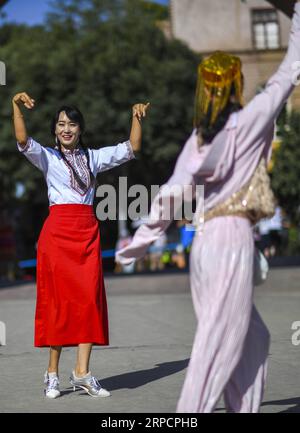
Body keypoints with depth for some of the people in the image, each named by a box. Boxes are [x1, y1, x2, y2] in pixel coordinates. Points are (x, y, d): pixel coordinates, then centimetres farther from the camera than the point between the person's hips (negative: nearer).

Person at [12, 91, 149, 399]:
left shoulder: (93, 157, 16)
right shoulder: (48, 157, 6)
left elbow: (131, 148, 12)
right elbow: (23, 142, -12)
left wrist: (137, 118, 0)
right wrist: (16, 107, -25)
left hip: (87, 232, 3)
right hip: (58, 231, -3)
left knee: (89, 298, -6)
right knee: (58, 297, -3)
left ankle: (82, 372, -7)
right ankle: (53, 372, 4)